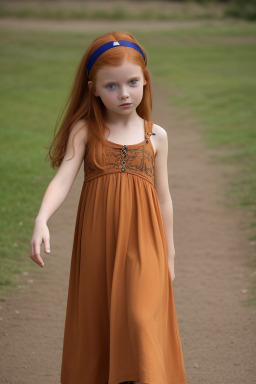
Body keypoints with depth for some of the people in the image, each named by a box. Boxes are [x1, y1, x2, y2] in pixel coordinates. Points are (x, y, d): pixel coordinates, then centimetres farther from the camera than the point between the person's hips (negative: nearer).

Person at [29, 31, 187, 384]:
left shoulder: (155, 136, 6)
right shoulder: (85, 131, 1)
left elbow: (164, 198, 11)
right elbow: (63, 179, -11)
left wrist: (169, 255, 14)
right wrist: (41, 220, -29)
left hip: (142, 242, 0)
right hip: (97, 246, 0)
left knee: (140, 317, -16)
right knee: (96, 322, 6)